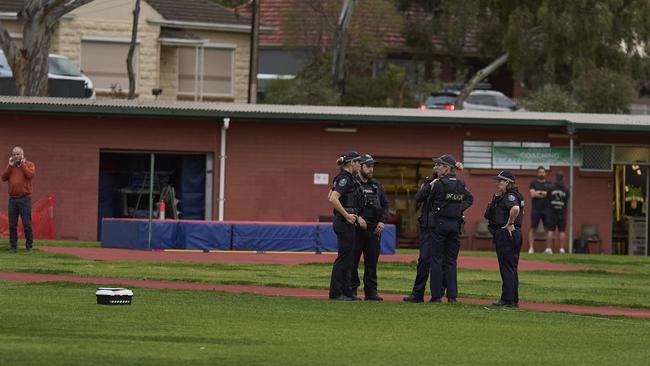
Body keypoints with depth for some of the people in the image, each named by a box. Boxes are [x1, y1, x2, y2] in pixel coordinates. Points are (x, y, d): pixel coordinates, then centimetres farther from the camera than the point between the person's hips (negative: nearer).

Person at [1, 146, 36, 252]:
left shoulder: (29, 165, 4)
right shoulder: (10, 166, 14)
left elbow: (30, 175, -14)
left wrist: (22, 164, -9)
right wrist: (10, 166, -3)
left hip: (25, 199, -3)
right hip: (12, 199, 3)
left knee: (27, 224, -4)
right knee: (12, 225, 1)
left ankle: (29, 246, 1)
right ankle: (13, 246, 6)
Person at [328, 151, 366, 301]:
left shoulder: (347, 179, 15)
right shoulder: (345, 179, -14)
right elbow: (333, 199, -26)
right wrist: (347, 215, -19)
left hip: (347, 222, 10)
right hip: (344, 223, -10)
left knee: (348, 257, 11)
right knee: (344, 256, -6)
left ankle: (346, 291, 15)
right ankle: (335, 292, -3)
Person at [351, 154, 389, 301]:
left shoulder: (377, 186, 16)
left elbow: (385, 205, 18)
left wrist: (382, 221, 3)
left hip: (374, 229, 5)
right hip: (356, 228, -5)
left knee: (372, 261, 6)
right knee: (353, 261, -3)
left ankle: (371, 290, 10)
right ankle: (351, 289, 3)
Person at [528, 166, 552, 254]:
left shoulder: (549, 184, 11)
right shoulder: (533, 183, 7)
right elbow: (532, 194, -7)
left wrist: (539, 192, -8)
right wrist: (545, 193, -5)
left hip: (546, 209, 1)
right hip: (536, 209, -1)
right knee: (533, 228, -3)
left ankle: (548, 248, 3)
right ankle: (531, 248, -2)